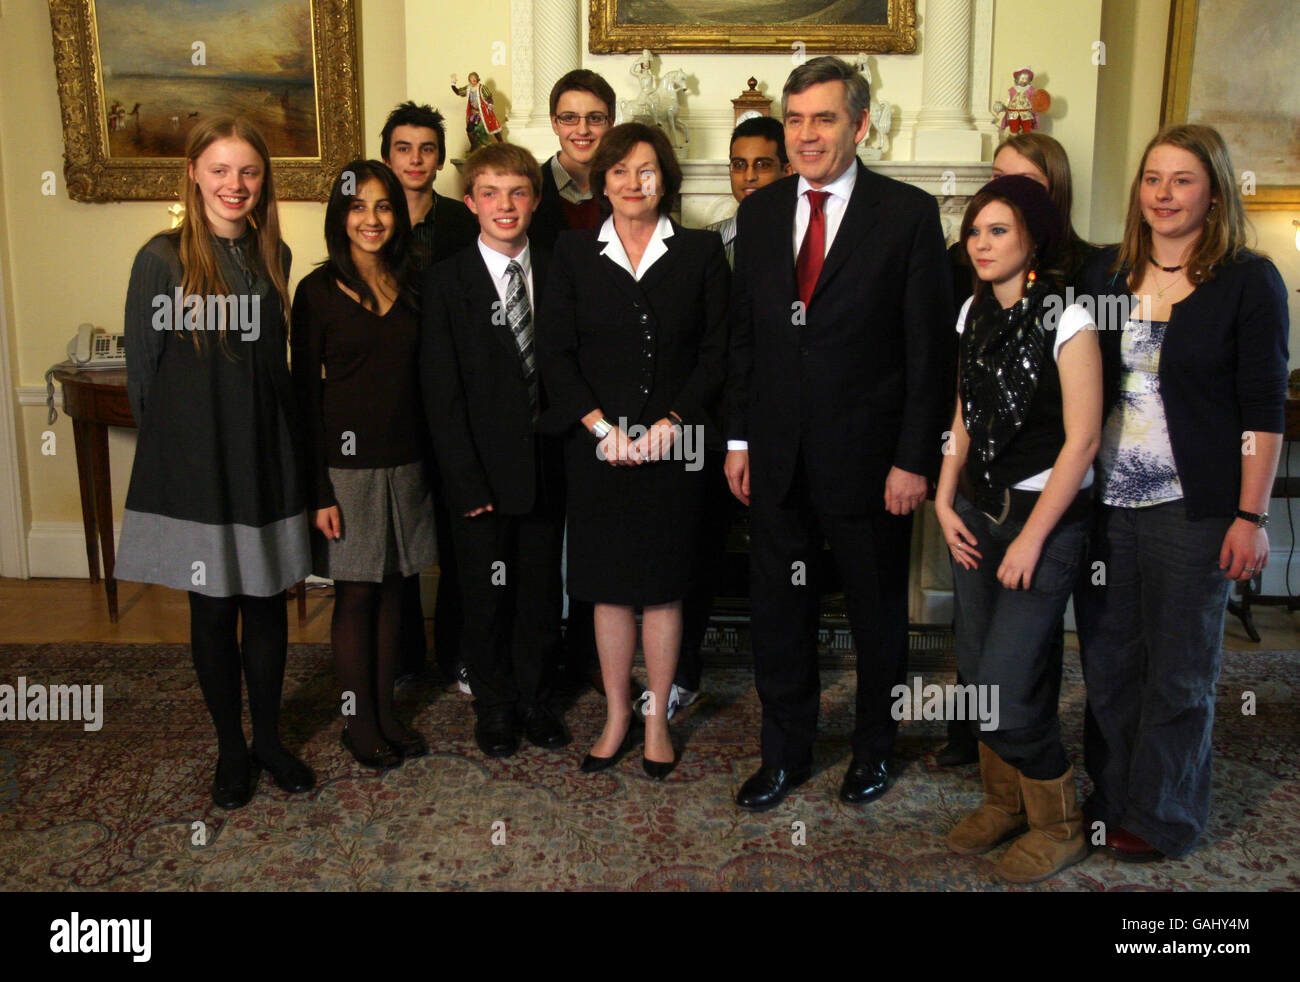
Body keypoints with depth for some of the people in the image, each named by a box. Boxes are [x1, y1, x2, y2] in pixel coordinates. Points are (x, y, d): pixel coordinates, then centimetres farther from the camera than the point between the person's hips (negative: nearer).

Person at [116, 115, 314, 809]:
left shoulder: (273, 257, 5)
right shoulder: (163, 259, -9)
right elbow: (141, 370, -2)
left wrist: (275, 436, 11)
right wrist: (173, 445, 4)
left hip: (265, 460, 4)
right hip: (193, 465, -3)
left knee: (267, 602, 11)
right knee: (213, 608, 8)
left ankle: (269, 739, 28)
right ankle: (230, 749, 25)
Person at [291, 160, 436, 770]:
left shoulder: (411, 288, 8)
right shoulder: (319, 291, -5)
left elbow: (422, 381, 11)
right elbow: (306, 393, -7)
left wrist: (431, 462, 4)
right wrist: (319, 492, -11)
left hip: (405, 462, 4)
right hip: (347, 462, -4)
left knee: (392, 590, 12)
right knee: (355, 594, 4)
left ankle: (386, 713, 25)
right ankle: (359, 722, 19)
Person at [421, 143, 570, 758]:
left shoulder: (555, 275, 6)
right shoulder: (447, 282, -4)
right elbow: (442, 392, -7)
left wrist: (568, 453, -2)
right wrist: (466, 481, -13)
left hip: (546, 469, 3)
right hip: (482, 472, -3)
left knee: (542, 590, 12)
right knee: (487, 594, 9)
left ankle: (533, 699, 31)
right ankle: (494, 707, 28)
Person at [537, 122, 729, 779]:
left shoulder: (700, 252, 5)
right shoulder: (574, 253, 6)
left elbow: (717, 350, 1)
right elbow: (555, 352, 1)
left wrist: (672, 423, -11)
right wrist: (602, 427, -9)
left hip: (674, 446, 0)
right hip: (597, 447, 1)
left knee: (664, 586, 6)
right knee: (608, 587, 7)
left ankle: (657, 721, 20)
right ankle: (616, 718, 21)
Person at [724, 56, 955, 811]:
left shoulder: (908, 214, -7)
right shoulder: (759, 212, 6)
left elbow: (931, 349, -8)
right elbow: (744, 333, 10)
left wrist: (914, 459, -12)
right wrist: (738, 439, 6)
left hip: (868, 458, -3)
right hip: (778, 458, 4)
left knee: (878, 612, 14)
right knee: (779, 611, 13)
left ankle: (874, 749, 35)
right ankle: (785, 755, 32)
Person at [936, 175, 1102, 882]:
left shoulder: (1067, 321, -14)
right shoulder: (974, 312, 6)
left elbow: (1081, 440, -15)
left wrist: (1031, 539, -14)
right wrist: (945, 500, 4)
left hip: (1047, 517, -6)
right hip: (977, 510, 6)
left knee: (1008, 684, -7)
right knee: (977, 670, 11)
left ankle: (1058, 824, 17)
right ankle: (1005, 799, 33)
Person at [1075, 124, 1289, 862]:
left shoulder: (1249, 281, -4)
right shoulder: (1107, 274, 8)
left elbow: (1265, 408, -7)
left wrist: (1251, 517, -11)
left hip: (1193, 509, -4)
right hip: (1106, 499, 4)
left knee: (1179, 670, 9)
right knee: (1108, 659, 12)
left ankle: (1162, 818, 25)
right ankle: (1112, 799, 29)